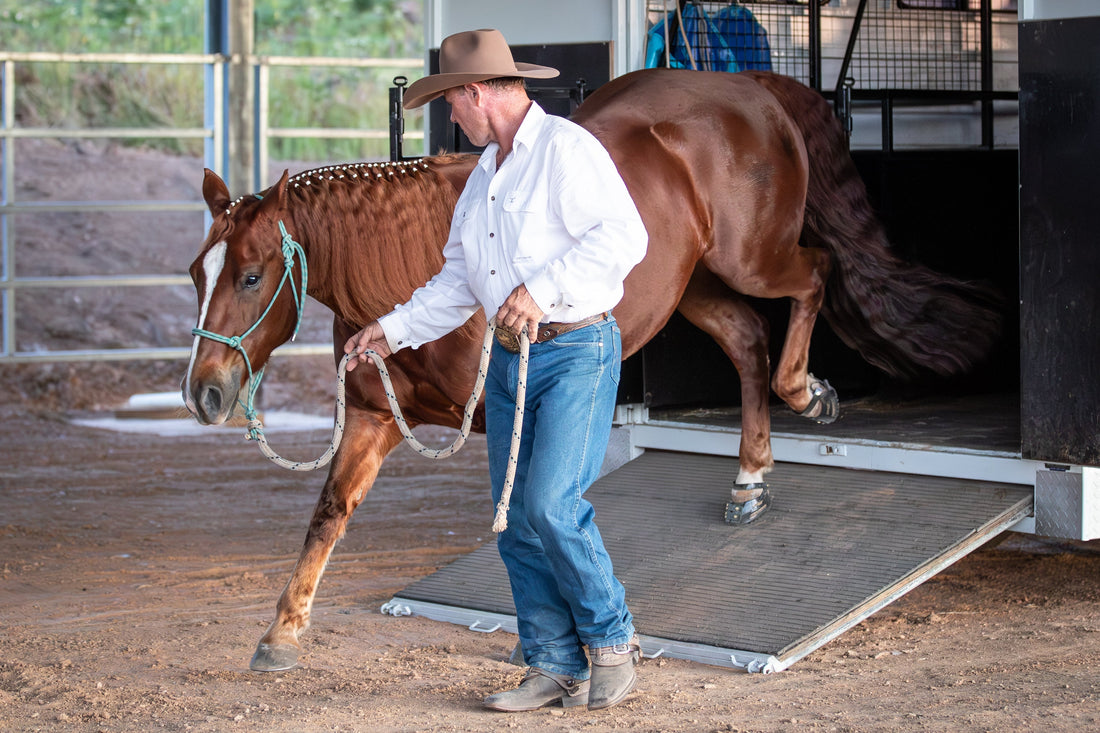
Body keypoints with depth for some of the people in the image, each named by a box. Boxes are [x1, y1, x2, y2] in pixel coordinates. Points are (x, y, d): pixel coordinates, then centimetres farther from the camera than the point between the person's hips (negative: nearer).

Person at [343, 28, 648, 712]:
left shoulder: (565, 149, -10)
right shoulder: (483, 176, 18)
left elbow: (624, 236, -21)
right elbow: (458, 282, 22)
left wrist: (542, 289, -25)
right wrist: (394, 330, 16)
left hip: (576, 352, -9)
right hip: (508, 359, 9)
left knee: (551, 504, -17)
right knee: (517, 521, 5)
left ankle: (612, 638, 3)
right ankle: (557, 668, 11)